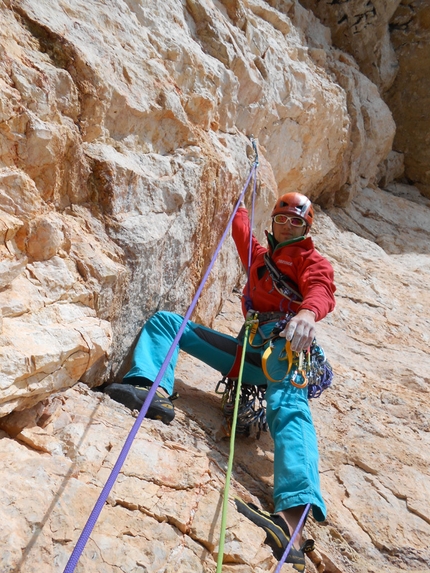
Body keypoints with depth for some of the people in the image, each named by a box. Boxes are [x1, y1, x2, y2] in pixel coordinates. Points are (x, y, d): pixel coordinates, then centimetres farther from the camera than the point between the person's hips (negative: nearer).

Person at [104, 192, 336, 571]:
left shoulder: (312, 260, 13)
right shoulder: (260, 255, 33)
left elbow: (321, 289, -12)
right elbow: (240, 227, 52)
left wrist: (308, 312, -34)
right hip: (249, 351, 6)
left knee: (288, 407, -39)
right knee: (165, 321, 0)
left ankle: (293, 517, -63)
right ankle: (155, 391, -32)